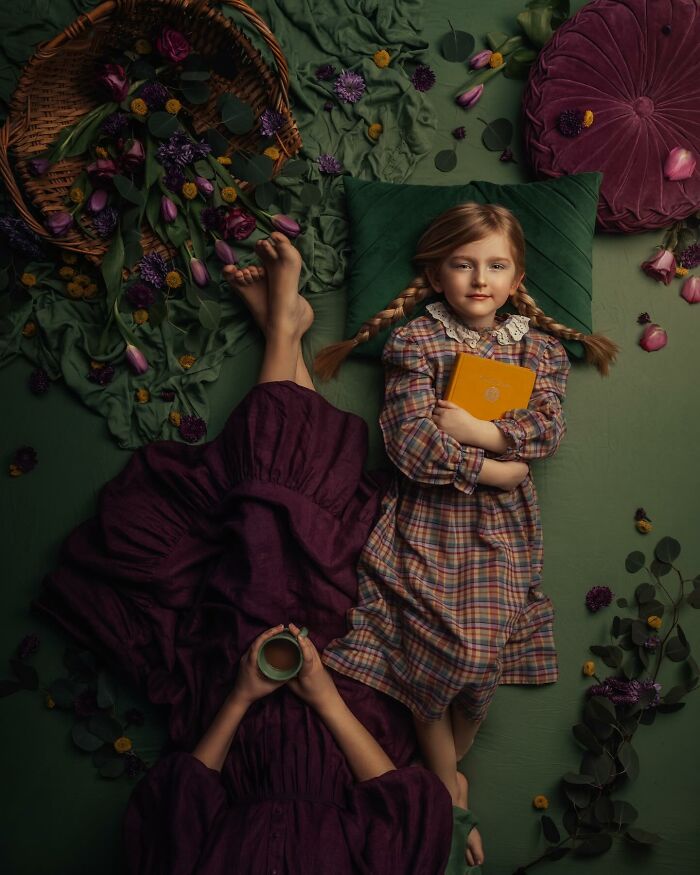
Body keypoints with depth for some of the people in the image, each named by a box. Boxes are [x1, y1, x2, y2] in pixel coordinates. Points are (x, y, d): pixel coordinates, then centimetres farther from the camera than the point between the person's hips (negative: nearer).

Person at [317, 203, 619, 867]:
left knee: (487, 653, -10)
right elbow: (409, 444, -10)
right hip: (429, 515, -2)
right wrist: (489, 469, -11)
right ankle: (451, 794, 10)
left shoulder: (538, 347, 12)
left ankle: (447, 768, 19)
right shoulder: (416, 342, 2)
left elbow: (549, 431, -3)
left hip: (501, 524, 2)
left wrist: (471, 427, -13)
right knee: (439, 652, -14)